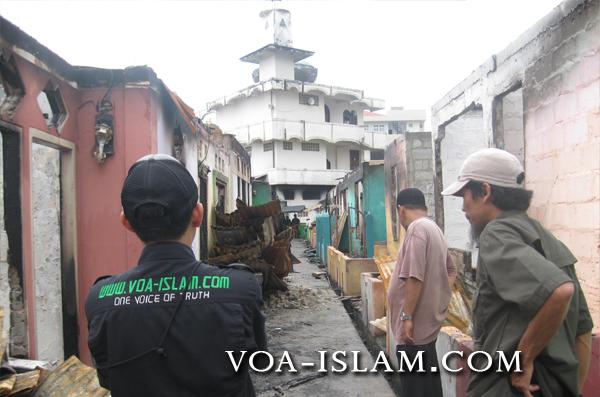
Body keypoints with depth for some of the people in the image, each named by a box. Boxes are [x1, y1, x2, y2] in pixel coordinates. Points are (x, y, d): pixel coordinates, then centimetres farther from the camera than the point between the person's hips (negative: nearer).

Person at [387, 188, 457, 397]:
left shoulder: (417, 229, -17)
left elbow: (414, 277, -24)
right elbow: (451, 270, 23)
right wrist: (441, 297, 15)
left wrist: (407, 317, -21)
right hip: (427, 320, 10)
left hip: (416, 324, -10)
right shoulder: (434, 229, 14)